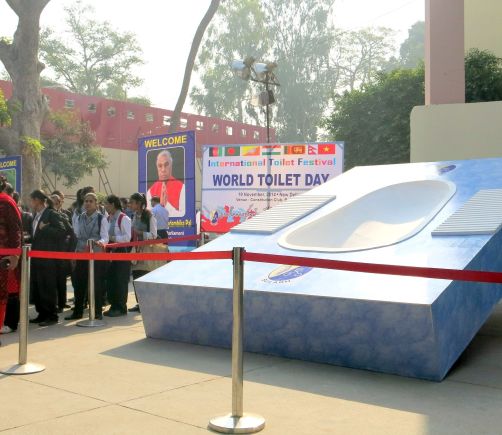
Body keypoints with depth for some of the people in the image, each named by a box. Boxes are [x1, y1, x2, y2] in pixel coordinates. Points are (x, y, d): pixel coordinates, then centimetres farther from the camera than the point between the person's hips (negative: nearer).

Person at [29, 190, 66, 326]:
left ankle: (52, 316, 3)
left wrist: (44, 229, -18)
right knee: (36, 288, 12)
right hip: (36, 258, 9)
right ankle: (42, 314, 20)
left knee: (48, 288, -4)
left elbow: (62, 232, -18)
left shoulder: (52, 215, -9)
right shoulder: (35, 216, 17)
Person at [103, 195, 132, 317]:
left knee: (120, 282, 0)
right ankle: (114, 306, 23)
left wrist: (112, 238, -18)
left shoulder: (124, 218, -14)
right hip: (111, 252, 8)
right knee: (110, 280, 11)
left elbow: (127, 238, -19)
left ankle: (121, 308, 11)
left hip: (122, 252, -8)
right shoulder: (109, 218, 9)